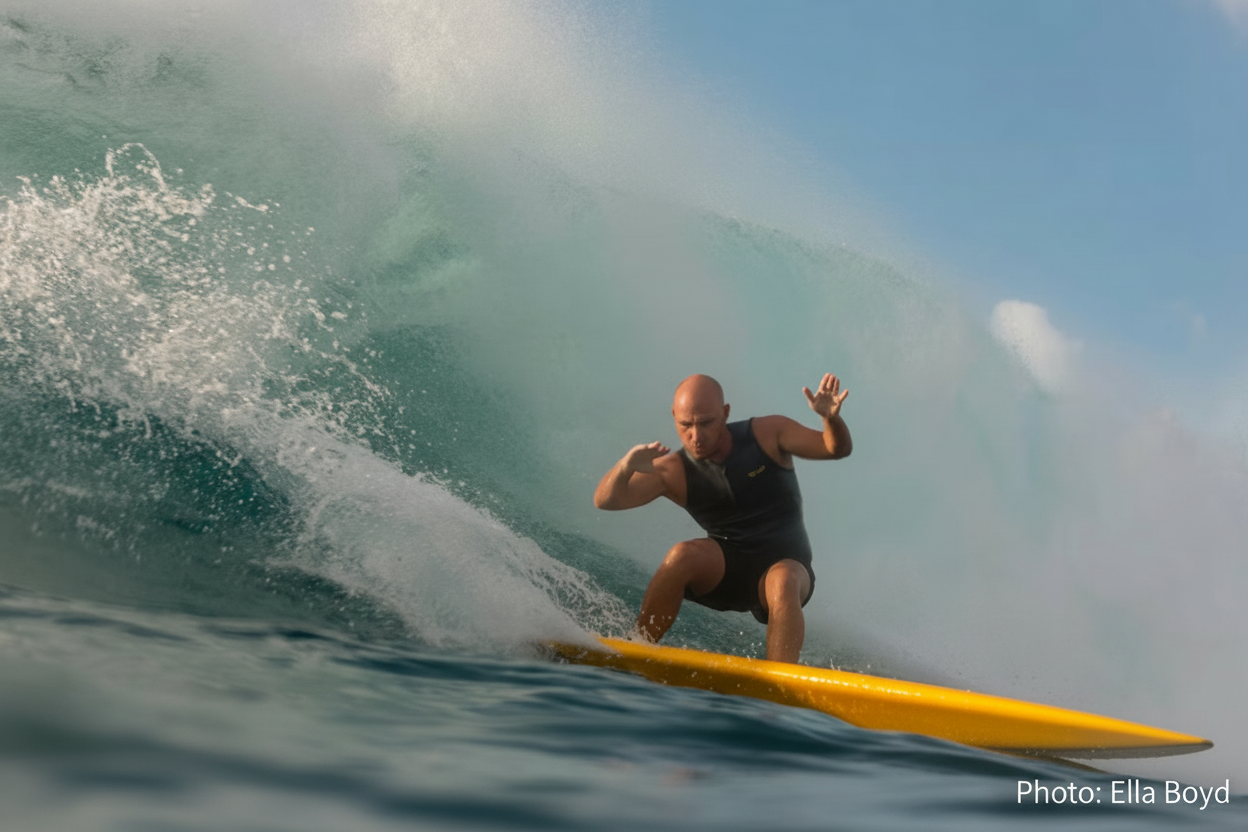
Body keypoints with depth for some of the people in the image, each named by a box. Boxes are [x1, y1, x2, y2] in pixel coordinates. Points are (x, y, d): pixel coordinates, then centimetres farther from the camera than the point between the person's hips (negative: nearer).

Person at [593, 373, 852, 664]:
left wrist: (831, 418, -32)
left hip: (786, 567, -1)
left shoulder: (767, 434, -8)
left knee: (782, 581, -35)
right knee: (685, 555, -29)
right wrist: (626, 466, -43)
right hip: (724, 572, 1)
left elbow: (838, 448, -9)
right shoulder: (673, 472, -10)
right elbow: (606, 501, -21)